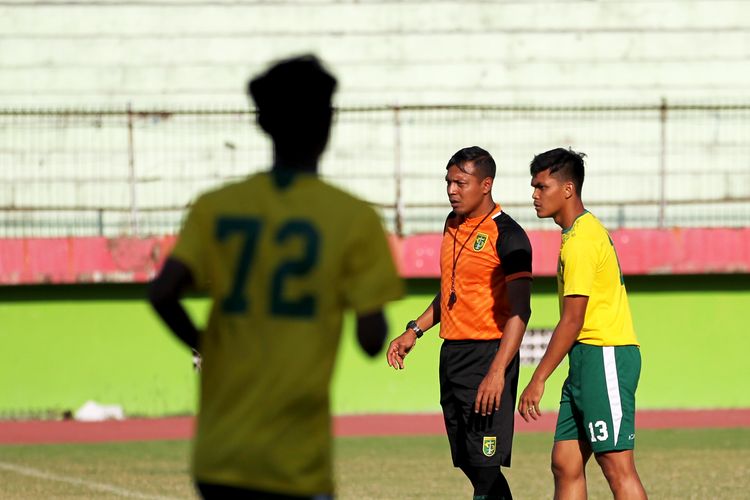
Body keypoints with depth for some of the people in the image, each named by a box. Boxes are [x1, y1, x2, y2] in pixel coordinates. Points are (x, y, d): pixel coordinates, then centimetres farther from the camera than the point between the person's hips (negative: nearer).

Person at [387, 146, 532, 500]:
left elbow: (519, 312, -17)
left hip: (488, 354, -8)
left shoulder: (507, 235, -12)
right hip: (452, 353, 8)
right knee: (470, 466, 9)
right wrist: (416, 331, 17)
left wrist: (497, 372, -24)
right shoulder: (453, 225, 13)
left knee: (485, 468, -12)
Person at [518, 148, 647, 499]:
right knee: (565, 466, 6)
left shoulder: (581, 240, -14)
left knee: (617, 467, -10)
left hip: (605, 357, -10)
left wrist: (538, 381, -16)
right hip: (589, 358, 10)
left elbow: (572, 321, -18)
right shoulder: (582, 231, 17)